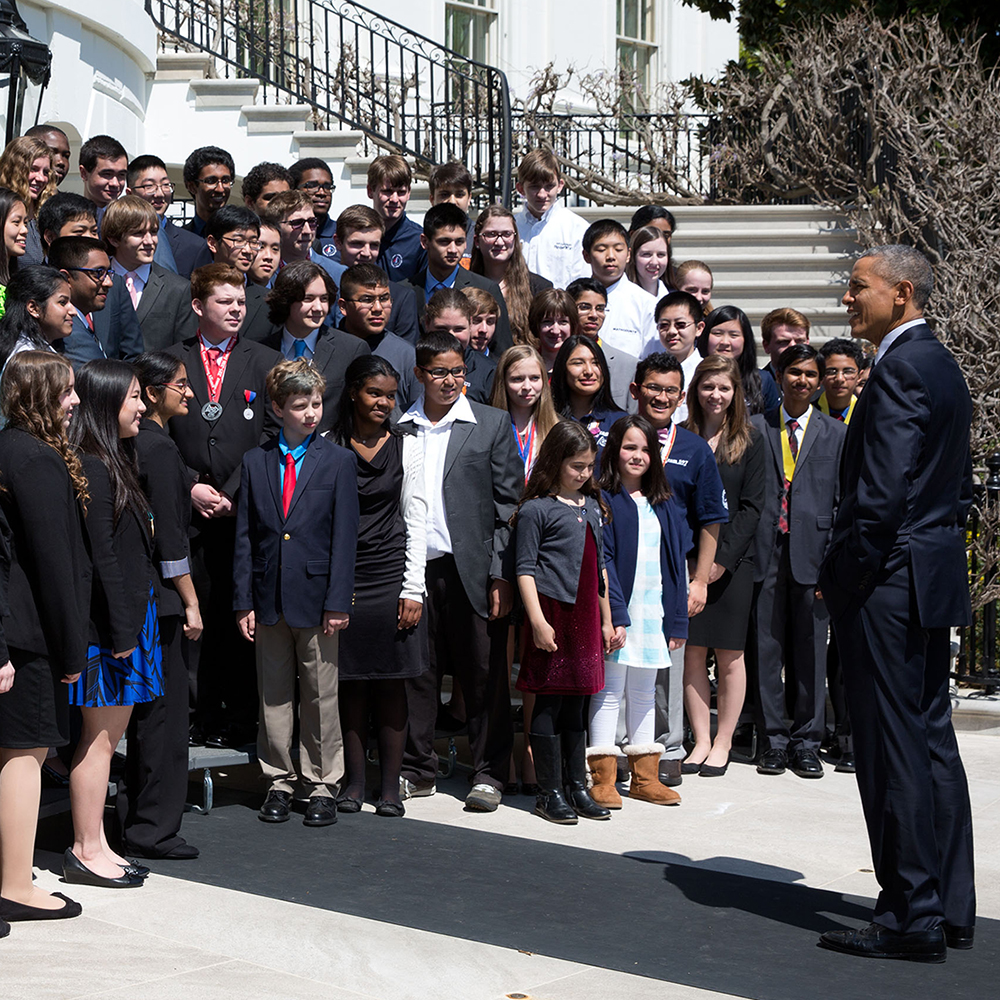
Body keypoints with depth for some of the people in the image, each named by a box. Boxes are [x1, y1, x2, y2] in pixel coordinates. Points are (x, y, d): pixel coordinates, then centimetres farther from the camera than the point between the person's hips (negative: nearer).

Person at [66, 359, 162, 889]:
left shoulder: (116, 463, 15)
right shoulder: (91, 469, -16)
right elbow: (102, 557, -19)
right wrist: (121, 631, -19)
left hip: (131, 616, 10)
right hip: (107, 623, -10)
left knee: (111, 732, 13)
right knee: (98, 735, -3)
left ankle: (96, 845, 19)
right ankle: (86, 851, 5)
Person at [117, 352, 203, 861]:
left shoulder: (135, 444, 11)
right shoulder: (158, 447, -15)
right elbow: (169, 536, -16)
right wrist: (191, 602, -13)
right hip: (159, 595, -9)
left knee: (147, 707, 15)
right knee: (164, 708, -3)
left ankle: (133, 819, 23)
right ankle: (153, 830, 3)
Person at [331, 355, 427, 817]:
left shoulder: (406, 447, 6)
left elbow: (415, 521, 5)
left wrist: (412, 590, -2)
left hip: (391, 576, 0)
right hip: (342, 578, 0)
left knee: (391, 684, 2)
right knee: (351, 683, 3)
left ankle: (390, 787, 7)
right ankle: (354, 782, 10)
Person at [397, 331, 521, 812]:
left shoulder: (492, 424, 4)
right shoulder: (398, 428, 9)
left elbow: (508, 503, 1)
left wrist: (501, 574, -6)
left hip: (471, 568, -2)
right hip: (414, 569, 2)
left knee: (484, 674, 1)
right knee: (415, 672, 7)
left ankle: (488, 774, 11)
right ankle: (417, 771, 18)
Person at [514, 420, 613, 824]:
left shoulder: (593, 506, 14)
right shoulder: (536, 509, -7)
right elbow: (525, 569, -8)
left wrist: (606, 620, 18)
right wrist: (537, 620, -16)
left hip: (585, 614, 6)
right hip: (552, 611, -6)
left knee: (576, 703, 12)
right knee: (549, 703, -1)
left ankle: (577, 787, 19)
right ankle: (549, 793, 4)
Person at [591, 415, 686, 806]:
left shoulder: (662, 506, 13)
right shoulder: (604, 501, -6)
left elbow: (675, 564, 13)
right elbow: (601, 561, -12)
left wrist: (677, 621, 9)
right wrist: (615, 614, -19)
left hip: (653, 614, 6)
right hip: (617, 611, -6)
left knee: (644, 692, 12)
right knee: (609, 690, -3)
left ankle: (644, 777, 18)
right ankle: (603, 779, 0)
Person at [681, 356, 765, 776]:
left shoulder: (750, 441, 3)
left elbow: (751, 506, -2)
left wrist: (722, 558, -10)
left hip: (732, 562, -1)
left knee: (730, 654, 2)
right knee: (692, 651, 1)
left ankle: (722, 743, 10)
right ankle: (701, 740, 8)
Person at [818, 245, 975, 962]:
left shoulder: (900, 369, -15)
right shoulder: (942, 364, 16)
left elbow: (881, 491, -22)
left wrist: (842, 574, -13)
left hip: (889, 580, -10)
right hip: (936, 578, 10)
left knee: (895, 750, -5)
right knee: (933, 740, 13)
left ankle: (912, 919, -2)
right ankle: (952, 908, 19)